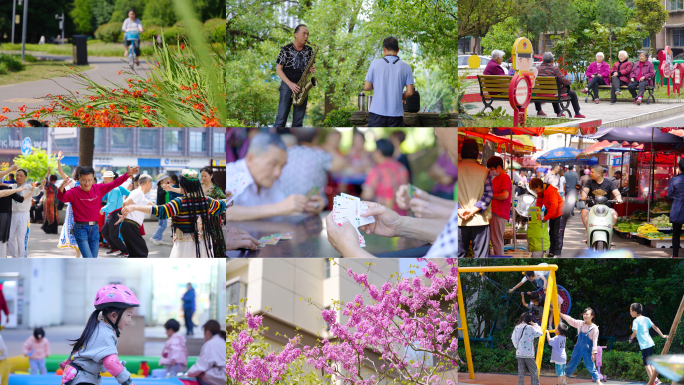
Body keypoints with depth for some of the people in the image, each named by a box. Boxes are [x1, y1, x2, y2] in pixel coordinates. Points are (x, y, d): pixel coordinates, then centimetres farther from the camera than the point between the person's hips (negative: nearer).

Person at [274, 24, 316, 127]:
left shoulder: (309, 50, 10)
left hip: (302, 87, 4)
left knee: (298, 121, 3)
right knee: (281, 118, -8)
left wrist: (312, 70, -6)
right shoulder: (286, 50, -3)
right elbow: (278, 69, -3)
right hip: (287, 85, -4)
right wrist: (290, 84, -14)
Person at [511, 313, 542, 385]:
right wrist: (536, 325, 6)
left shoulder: (517, 327, 6)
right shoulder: (530, 328, -11)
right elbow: (539, 333, -3)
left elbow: (513, 338, 13)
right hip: (528, 354, -5)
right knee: (534, 372, 3)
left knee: (521, 372, 8)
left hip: (519, 353, 5)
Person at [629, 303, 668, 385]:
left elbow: (635, 332, -18)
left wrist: (630, 338, 1)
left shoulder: (636, 321, -7)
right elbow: (655, 327, 9)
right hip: (651, 343, 8)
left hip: (644, 345, -8)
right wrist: (662, 335, 13)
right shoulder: (646, 319, 12)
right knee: (650, 363, 19)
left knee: (646, 364, -5)